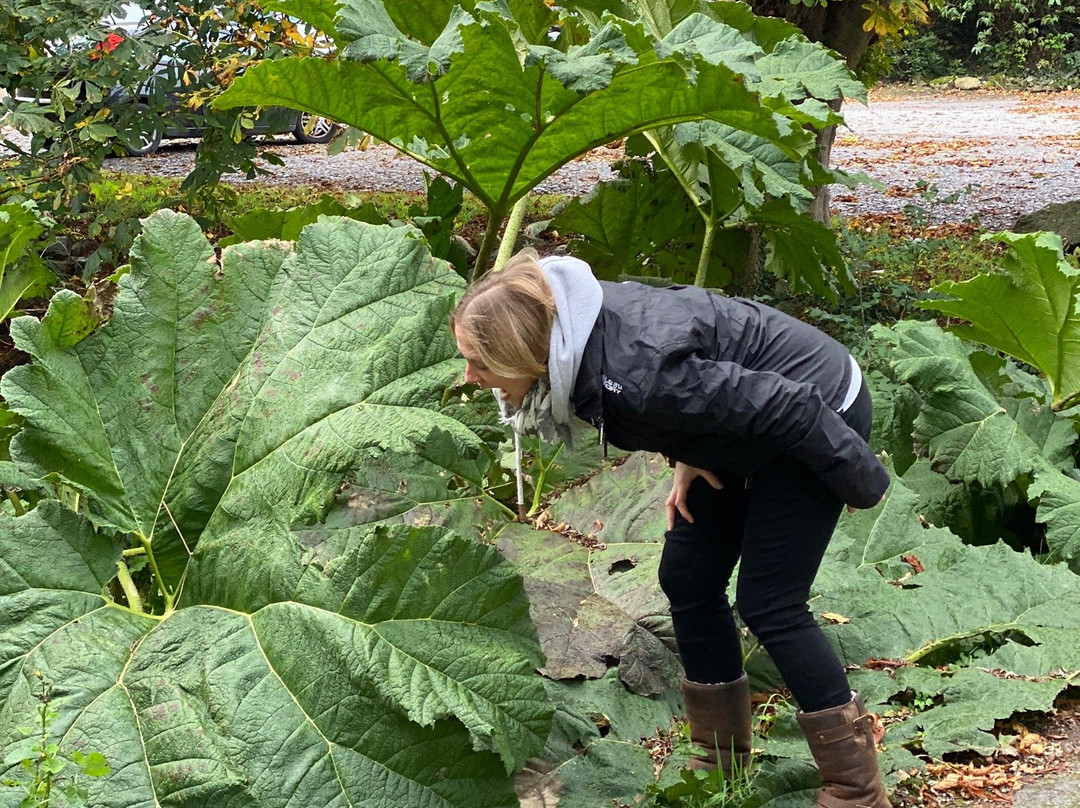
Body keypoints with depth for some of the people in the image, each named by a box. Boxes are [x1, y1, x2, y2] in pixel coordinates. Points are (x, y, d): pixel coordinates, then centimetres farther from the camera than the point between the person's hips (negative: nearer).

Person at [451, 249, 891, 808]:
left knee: (768, 605, -9)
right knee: (687, 580, 8)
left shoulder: (636, 374, -38)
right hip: (748, 431, 9)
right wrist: (685, 459, -3)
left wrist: (860, 484, -17)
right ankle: (722, 761, 24)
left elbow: (789, 408, -30)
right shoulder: (574, 336, -12)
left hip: (820, 411, -9)